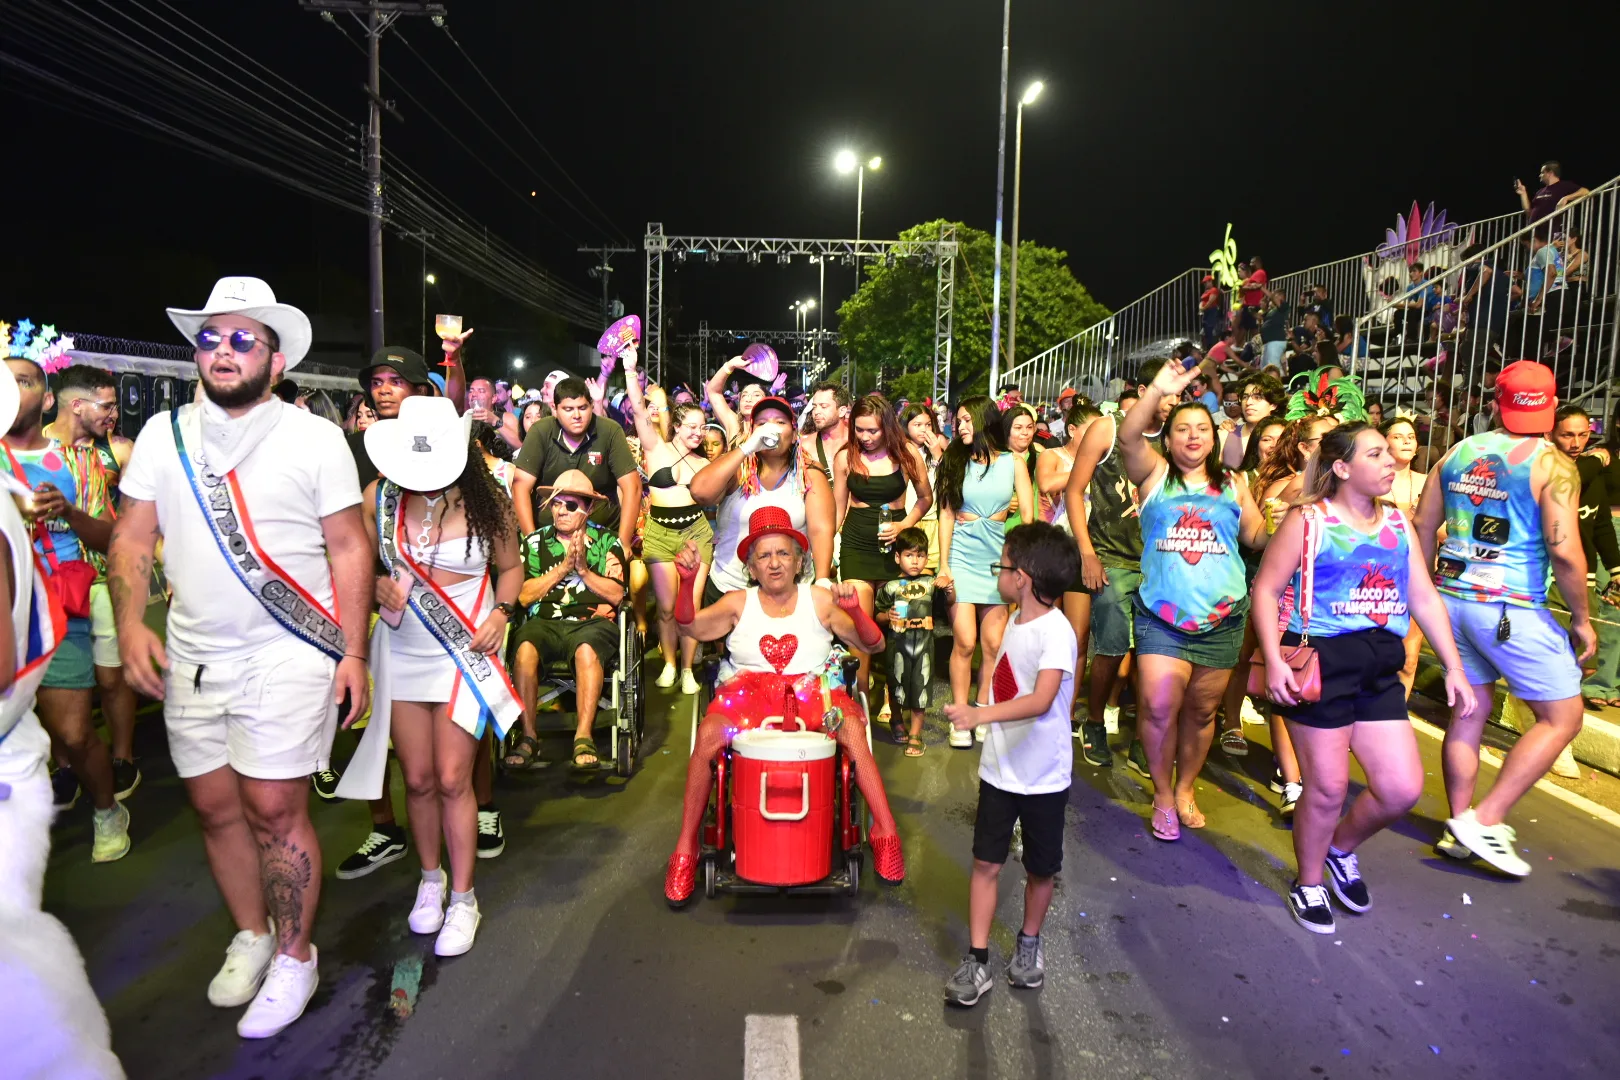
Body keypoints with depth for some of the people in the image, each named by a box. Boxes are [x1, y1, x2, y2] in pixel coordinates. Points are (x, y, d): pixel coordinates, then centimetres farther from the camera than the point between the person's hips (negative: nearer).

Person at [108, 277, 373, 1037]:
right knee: (215, 806, 13)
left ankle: (294, 958, 17)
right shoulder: (164, 434, 8)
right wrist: (130, 624, -6)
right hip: (192, 659, 4)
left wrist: (353, 652, -7)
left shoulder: (314, 438, -3)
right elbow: (132, 536, 9)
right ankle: (250, 935, 34)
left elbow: (348, 547, -3)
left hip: (288, 658, -4)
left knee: (274, 810, -3)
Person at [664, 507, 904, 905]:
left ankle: (886, 833, -18)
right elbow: (692, 626, -8)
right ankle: (686, 849, -14)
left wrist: (855, 611, -18)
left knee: (853, 728, -31)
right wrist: (688, 582, -26)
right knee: (708, 735, -29)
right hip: (749, 690, 0)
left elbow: (872, 644, 3)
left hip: (812, 691, 0)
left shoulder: (819, 600, 7)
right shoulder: (739, 603, 8)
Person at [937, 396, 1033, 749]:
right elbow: (947, 514, 2)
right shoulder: (956, 461, 7)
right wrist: (944, 565, -4)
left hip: (998, 557, 1)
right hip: (963, 556, 0)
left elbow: (1028, 516, 3)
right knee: (965, 641, -7)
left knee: (994, 645, -1)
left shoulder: (1013, 463, 5)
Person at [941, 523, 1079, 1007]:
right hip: (999, 769, 6)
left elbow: (1041, 701, -36)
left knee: (1040, 869, 14)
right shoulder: (1015, 624, 3)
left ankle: (1029, 944, 36)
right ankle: (976, 961, 11)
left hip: (1044, 778, -6)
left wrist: (980, 714, -47)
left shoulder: (1056, 632, -22)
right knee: (986, 863, 4)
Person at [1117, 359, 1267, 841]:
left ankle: (1185, 790, 32)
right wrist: (1157, 391, -27)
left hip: (1220, 620, 3)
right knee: (1159, 709, -10)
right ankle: (1163, 797, 11)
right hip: (1161, 617, -3)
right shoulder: (1155, 474, 3)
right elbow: (1128, 438, -16)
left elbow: (1258, 537, 15)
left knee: (1201, 712, 11)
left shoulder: (1231, 485, 11)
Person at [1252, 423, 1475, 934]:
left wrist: (1454, 667, 10)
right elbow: (1266, 590, -8)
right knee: (1328, 787, 2)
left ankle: (1341, 848, 34)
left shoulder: (1397, 523, 12)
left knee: (1403, 788, 5)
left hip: (1379, 669, 6)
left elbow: (1425, 597, 14)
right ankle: (1309, 882, 27)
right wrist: (1273, 661, -19)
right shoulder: (1308, 520, -5)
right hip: (1320, 663, -6)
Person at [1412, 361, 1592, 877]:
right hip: (1513, 610, -6)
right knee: (1563, 717, 9)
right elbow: (1564, 551, -16)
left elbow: (1423, 530, 10)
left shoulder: (1457, 454, 6)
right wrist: (1582, 618, -3)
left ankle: (1460, 827, 22)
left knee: (1469, 712, 16)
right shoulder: (1551, 465, -10)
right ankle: (1485, 819, 3)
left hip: (1453, 599, 6)